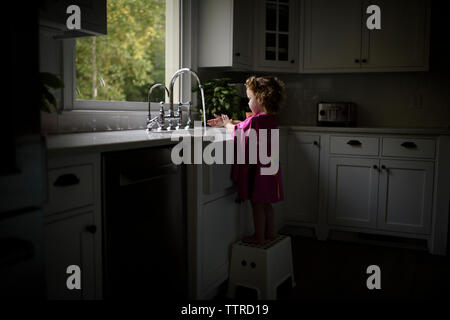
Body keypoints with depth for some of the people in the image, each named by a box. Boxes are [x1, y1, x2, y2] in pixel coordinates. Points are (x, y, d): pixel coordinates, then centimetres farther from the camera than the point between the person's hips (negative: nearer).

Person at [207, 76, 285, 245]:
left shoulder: (255, 120, -21)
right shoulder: (270, 119, 8)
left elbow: (237, 130, -6)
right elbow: (244, 124, 19)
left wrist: (227, 124, 15)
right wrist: (226, 121, 22)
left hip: (258, 168, -9)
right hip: (269, 166, 9)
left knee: (257, 204, 2)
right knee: (265, 203, 19)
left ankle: (259, 237, 12)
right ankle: (270, 232, 30)